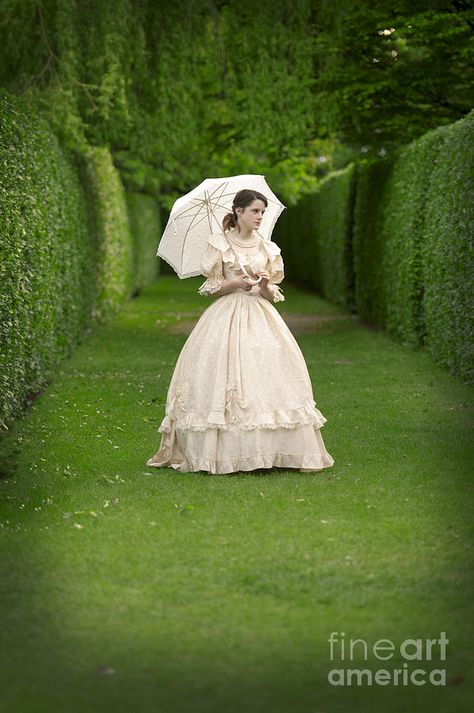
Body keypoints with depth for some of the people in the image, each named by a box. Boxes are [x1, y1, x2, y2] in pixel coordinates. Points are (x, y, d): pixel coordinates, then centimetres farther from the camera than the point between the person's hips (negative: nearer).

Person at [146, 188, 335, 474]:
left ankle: (270, 449, -4)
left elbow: (274, 295, 13)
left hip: (260, 317, 3)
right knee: (223, 379, -11)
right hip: (227, 317, -3)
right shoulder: (219, 244, 2)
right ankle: (223, 450, -7)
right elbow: (211, 287, 2)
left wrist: (265, 285, -9)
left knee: (266, 380, -7)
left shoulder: (268, 248, 11)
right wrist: (238, 282, -14)